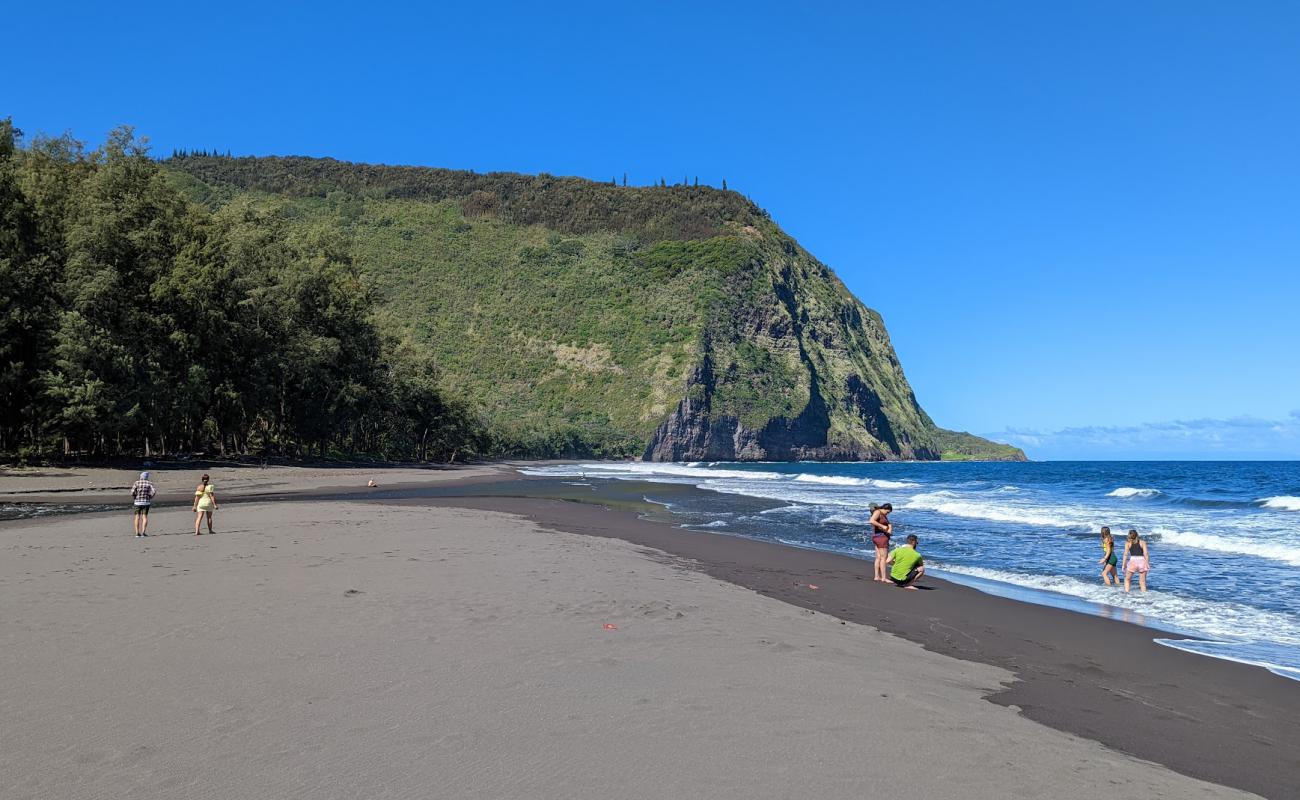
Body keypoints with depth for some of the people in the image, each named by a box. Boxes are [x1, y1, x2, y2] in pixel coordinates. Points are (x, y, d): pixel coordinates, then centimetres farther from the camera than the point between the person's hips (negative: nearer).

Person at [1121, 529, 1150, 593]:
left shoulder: (1128, 543, 8)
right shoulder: (1142, 542, 8)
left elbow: (1125, 554, 0)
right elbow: (1146, 553, -2)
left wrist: (1124, 565, 2)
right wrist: (1147, 564, -1)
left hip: (1132, 562, 0)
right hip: (1142, 561, 1)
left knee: (1127, 579, 18)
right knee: (1143, 582, 10)